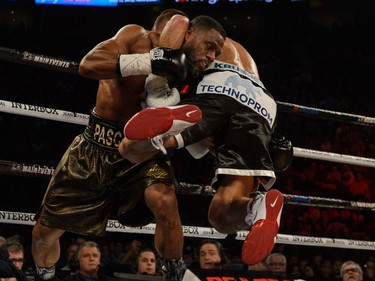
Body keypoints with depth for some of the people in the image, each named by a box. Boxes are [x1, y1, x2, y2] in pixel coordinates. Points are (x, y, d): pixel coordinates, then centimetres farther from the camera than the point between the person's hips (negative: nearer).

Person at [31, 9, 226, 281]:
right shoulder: (137, 37, -10)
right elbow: (88, 65, -26)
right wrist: (149, 61, -33)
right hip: (95, 147, 0)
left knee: (165, 201, -34)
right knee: (44, 233, 9)